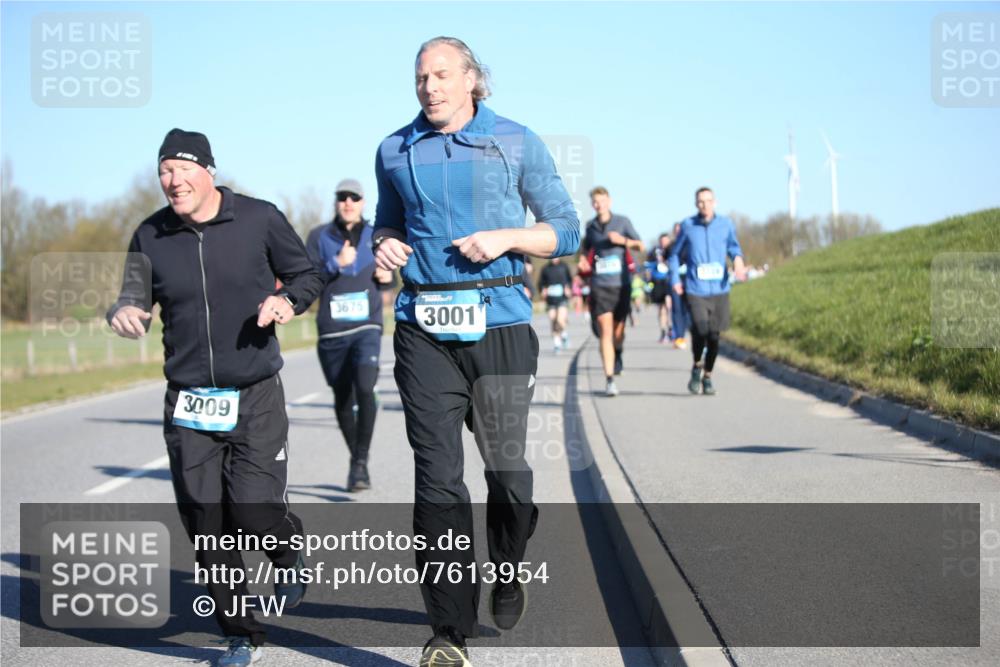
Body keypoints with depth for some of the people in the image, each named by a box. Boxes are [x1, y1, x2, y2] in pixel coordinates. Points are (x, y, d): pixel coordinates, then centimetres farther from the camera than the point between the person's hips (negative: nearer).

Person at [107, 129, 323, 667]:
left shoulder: (259, 219, -4)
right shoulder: (151, 236, 2)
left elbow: (307, 275, 7)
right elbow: (136, 299, 7)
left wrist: (286, 301, -15)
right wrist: (124, 313, -17)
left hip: (256, 397, -3)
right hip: (188, 403, 3)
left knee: (254, 511, -13)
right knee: (206, 526, 3)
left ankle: (290, 553, 25)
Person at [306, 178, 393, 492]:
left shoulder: (374, 236, 9)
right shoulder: (319, 236, 3)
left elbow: (387, 276, 22)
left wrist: (387, 277, -1)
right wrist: (337, 264, -19)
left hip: (367, 328, 0)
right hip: (331, 333, 0)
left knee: (365, 388, -21)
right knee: (343, 399, 10)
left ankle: (362, 462, -14)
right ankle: (354, 458, 30)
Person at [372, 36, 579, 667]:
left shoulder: (518, 143, 4)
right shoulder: (396, 151, 12)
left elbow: (566, 230, 6)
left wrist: (505, 237, -11)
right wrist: (384, 245, 2)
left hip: (500, 323, -1)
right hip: (424, 328, 1)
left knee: (505, 466, 4)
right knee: (437, 478, -5)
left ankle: (509, 569, 35)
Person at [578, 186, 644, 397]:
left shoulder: (622, 222, 3)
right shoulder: (591, 226, 9)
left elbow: (640, 246, 6)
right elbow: (585, 247, 25)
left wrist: (623, 240, -13)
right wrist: (583, 260, 4)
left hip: (620, 284, 0)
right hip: (600, 285, 0)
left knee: (618, 331, 6)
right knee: (605, 332, -10)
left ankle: (618, 354, 41)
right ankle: (610, 381, -13)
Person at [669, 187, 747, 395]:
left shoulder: (726, 224, 4)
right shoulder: (687, 226, 3)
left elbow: (734, 246, 17)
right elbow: (675, 254, 14)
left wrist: (738, 259, -6)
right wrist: (675, 279, 2)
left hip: (719, 289, 2)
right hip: (695, 290, -2)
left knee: (714, 335, 6)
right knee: (700, 329, -20)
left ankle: (707, 376, 26)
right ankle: (697, 366, 9)